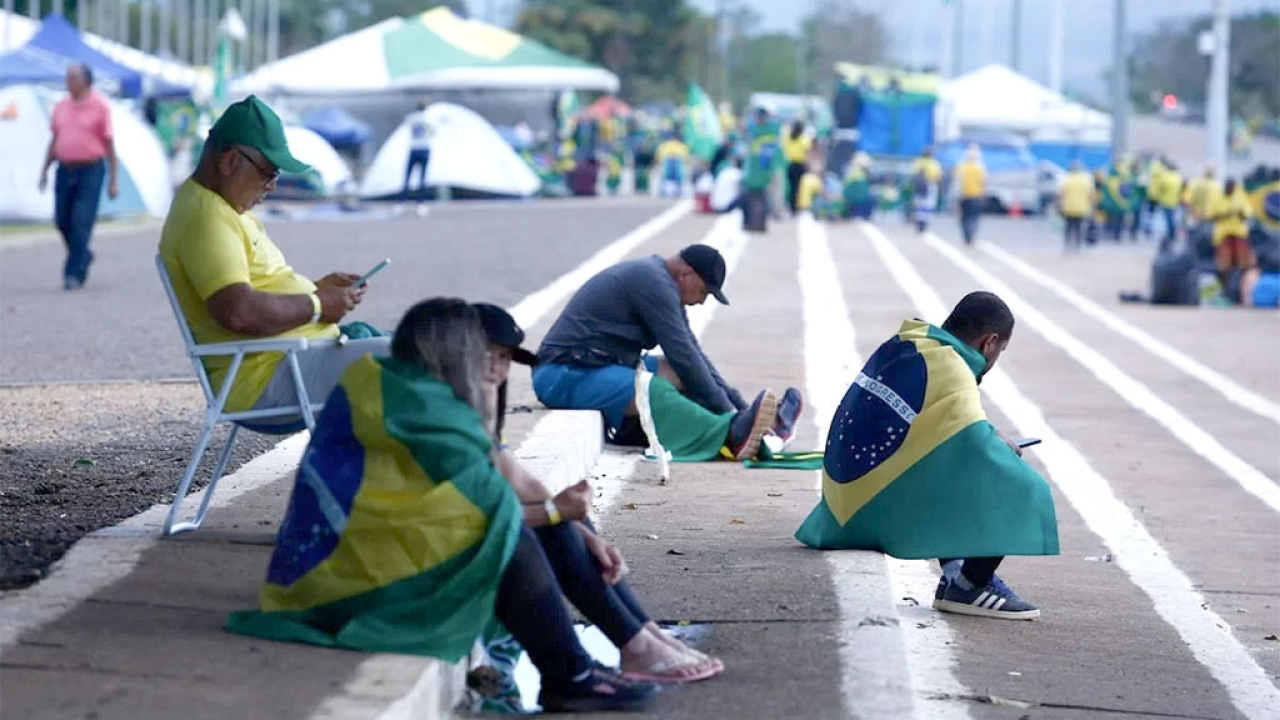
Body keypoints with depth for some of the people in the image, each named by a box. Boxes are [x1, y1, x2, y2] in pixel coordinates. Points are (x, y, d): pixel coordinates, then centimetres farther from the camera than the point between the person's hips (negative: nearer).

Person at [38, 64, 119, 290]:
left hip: (90, 170, -5)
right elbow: (54, 140, 17)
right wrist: (44, 171, 12)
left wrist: (113, 180, -6)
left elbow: (109, 144, -3)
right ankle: (83, 256, 30)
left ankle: (75, 273, -7)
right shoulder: (61, 106, 10)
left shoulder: (100, 106, -3)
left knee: (81, 222, -10)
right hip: (65, 170, 5)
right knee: (62, 221, 6)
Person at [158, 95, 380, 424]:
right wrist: (317, 305, -16)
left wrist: (317, 287, 12)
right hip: (267, 379, -12)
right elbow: (239, 312, -29)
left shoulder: (227, 209, 18)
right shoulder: (205, 220, -17)